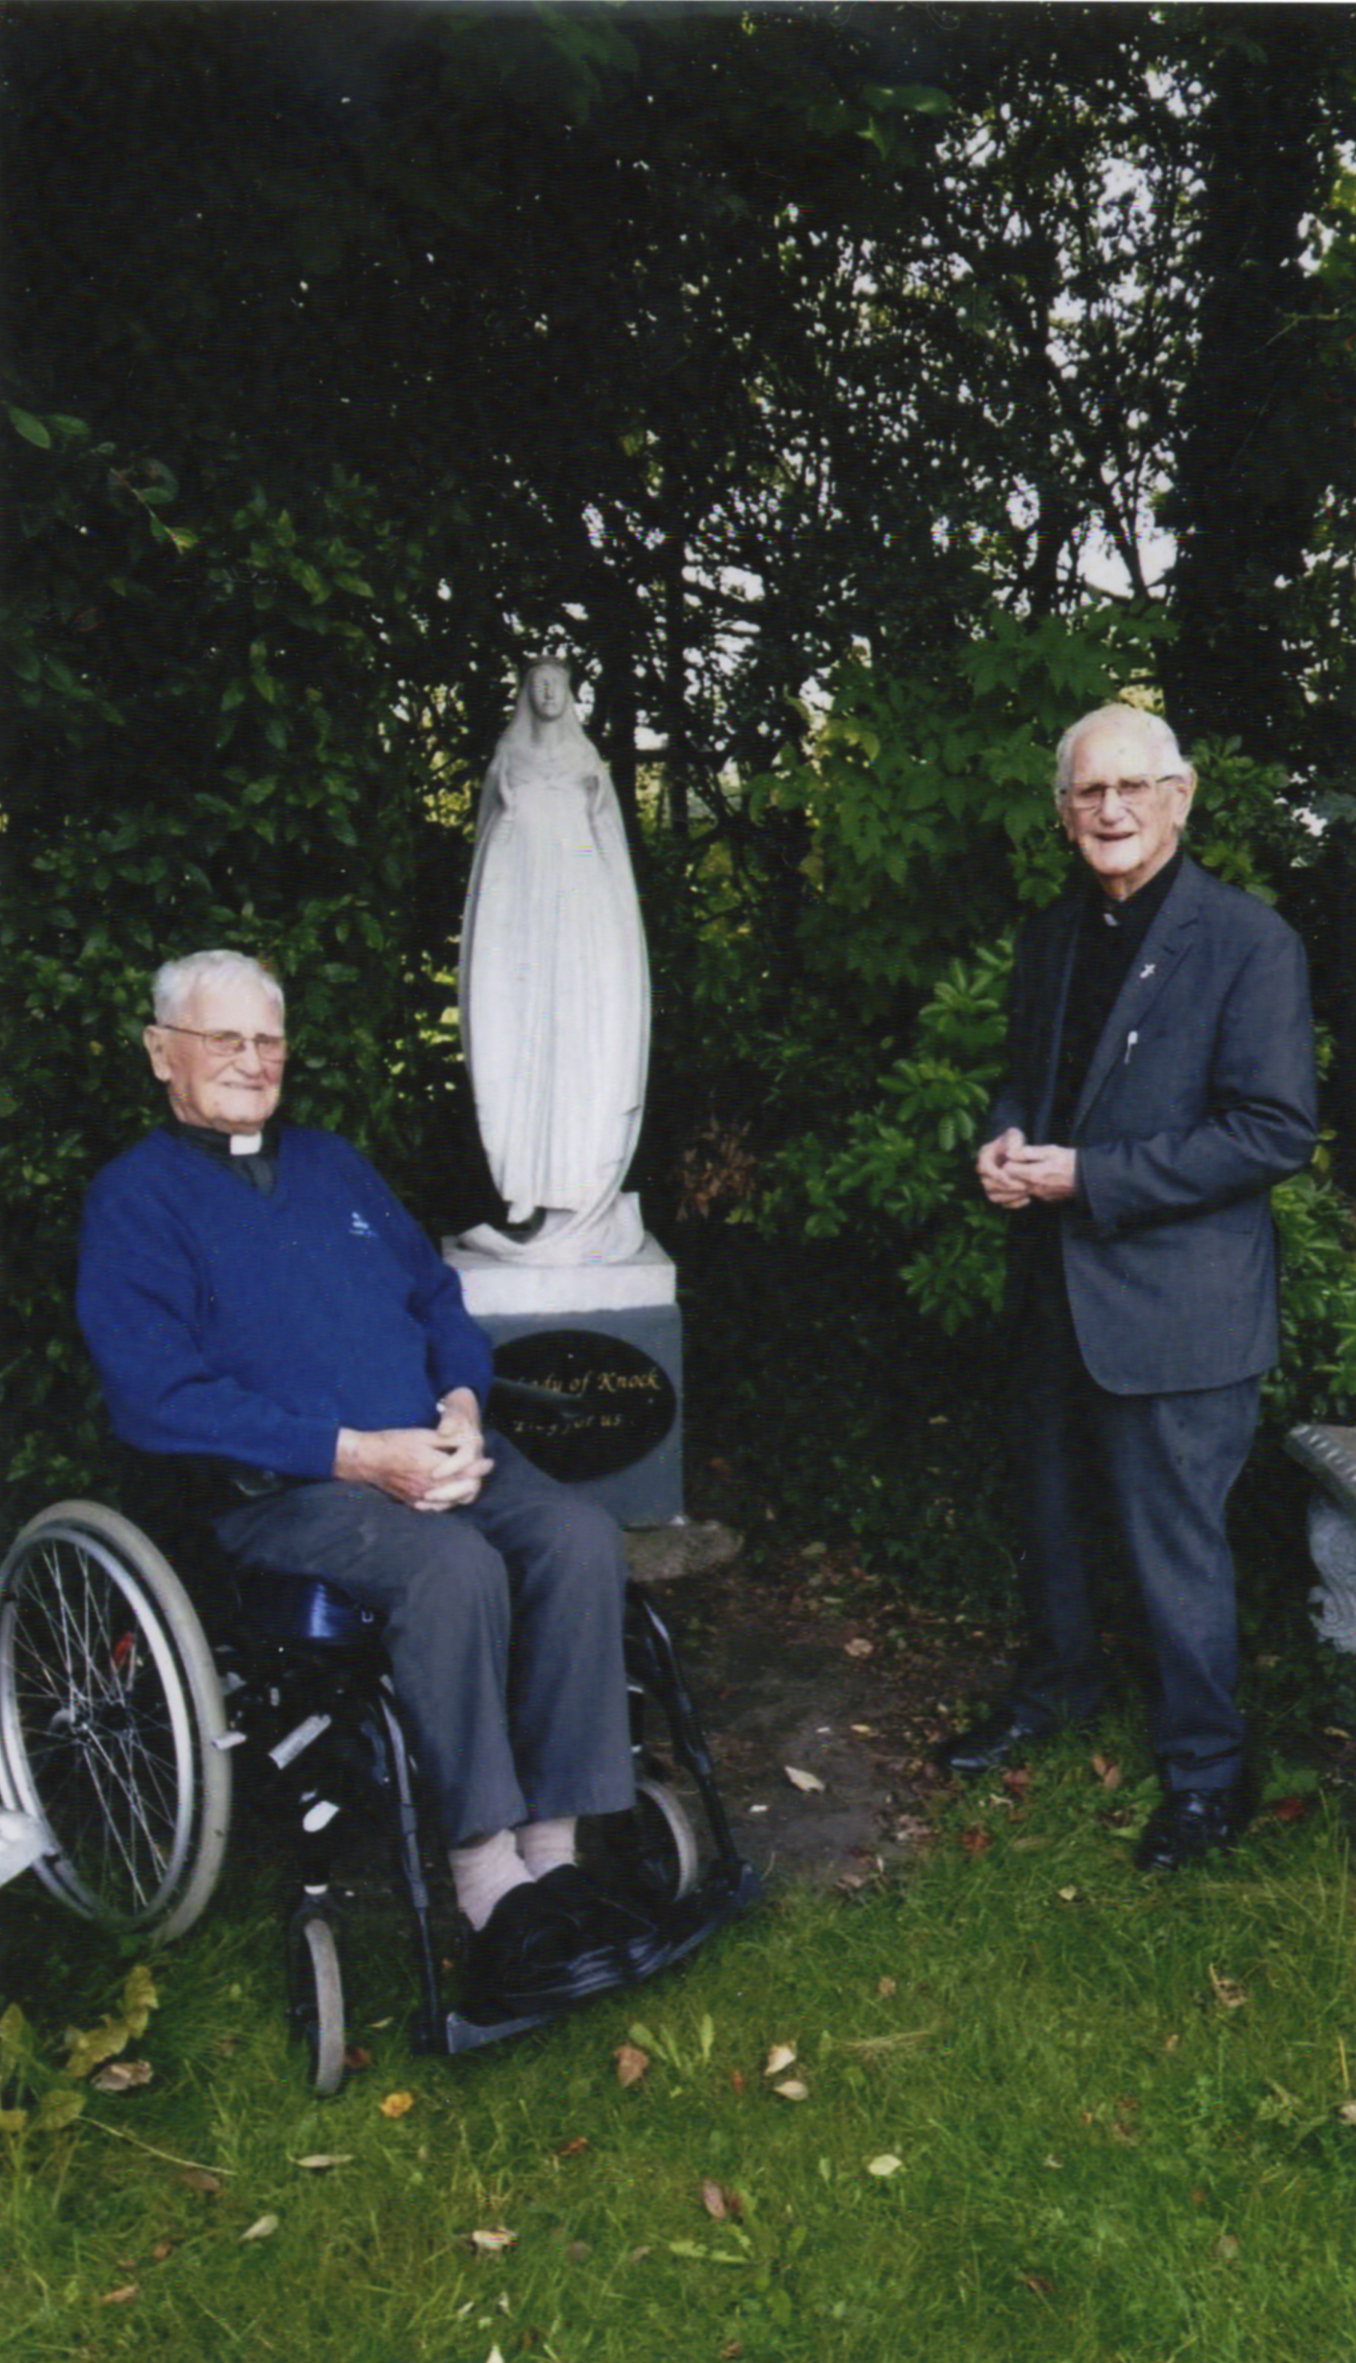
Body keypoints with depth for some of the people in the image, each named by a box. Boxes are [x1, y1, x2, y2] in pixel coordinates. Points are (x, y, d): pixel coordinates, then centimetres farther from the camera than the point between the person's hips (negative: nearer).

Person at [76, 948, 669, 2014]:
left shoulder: (333, 1162, 22)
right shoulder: (134, 1197, 3)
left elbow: (440, 1297, 21)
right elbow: (158, 1395, -10)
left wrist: (460, 1403, -3)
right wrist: (359, 1453, -17)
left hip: (433, 1446, 6)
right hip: (278, 1489, -5)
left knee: (580, 1536, -22)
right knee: (453, 1565, -34)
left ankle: (550, 1851, -19)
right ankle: (488, 1885, -24)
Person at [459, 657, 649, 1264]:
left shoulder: (586, 761, 16)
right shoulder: (507, 760, 16)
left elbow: (607, 839, 15)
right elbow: (491, 834, 14)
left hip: (579, 907, 0)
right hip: (518, 909, 0)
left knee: (581, 1032, -8)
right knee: (517, 1034, -9)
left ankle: (572, 1185, -7)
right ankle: (523, 1189, -11)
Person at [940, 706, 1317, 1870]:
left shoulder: (1249, 940, -14)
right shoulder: (1051, 936, 8)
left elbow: (1275, 1131, -19)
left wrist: (1088, 1179, -21)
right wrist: (1005, 1140, -3)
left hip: (1177, 1304, -7)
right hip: (1055, 1284, 7)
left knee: (1176, 1545, 4)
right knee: (1051, 1512, 22)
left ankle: (1204, 1773, 25)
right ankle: (1057, 1685, 46)